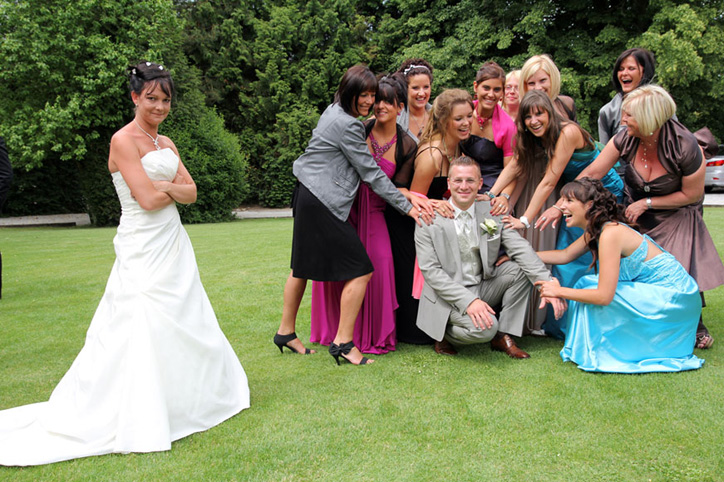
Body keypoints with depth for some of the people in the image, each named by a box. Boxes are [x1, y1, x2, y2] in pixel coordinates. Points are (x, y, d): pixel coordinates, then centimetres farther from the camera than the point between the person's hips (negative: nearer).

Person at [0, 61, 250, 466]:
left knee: (185, 324, 15)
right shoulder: (124, 140, -10)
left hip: (173, 244, 8)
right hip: (142, 248, -8)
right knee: (142, 329, -6)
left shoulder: (166, 143, 13)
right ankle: (138, 422, 6)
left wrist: (165, 186, -12)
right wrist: (174, 188, 0)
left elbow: (191, 193, 6)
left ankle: (187, 395, 32)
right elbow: (147, 199, -18)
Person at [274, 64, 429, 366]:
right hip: (322, 203, -11)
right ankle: (343, 343, -1)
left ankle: (285, 332, 28)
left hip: (308, 196, 11)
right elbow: (371, 173, -14)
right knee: (360, 271, -6)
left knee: (303, 266, 18)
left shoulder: (334, 112, 15)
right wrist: (407, 206, -10)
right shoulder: (347, 125, -16)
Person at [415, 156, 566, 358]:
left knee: (522, 269, -15)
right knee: (484, 328, -30)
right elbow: (431, 271, -16)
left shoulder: (492, 212, 0)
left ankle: (503, 336, -2)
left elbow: (521, 249, -7)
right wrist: (468, 300, -27)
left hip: (484, 287, 5)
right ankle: (444, 335, 3)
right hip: (449, 295, -5)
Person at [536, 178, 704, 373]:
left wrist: (559, 291, -18)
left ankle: (596, 356, 0)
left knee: (592, 296, -19)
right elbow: (565, 255, 13)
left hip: (673, 298, -9)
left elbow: (604, 296, -27)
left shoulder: (610, 233, -24)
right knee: (587, 285, 0)